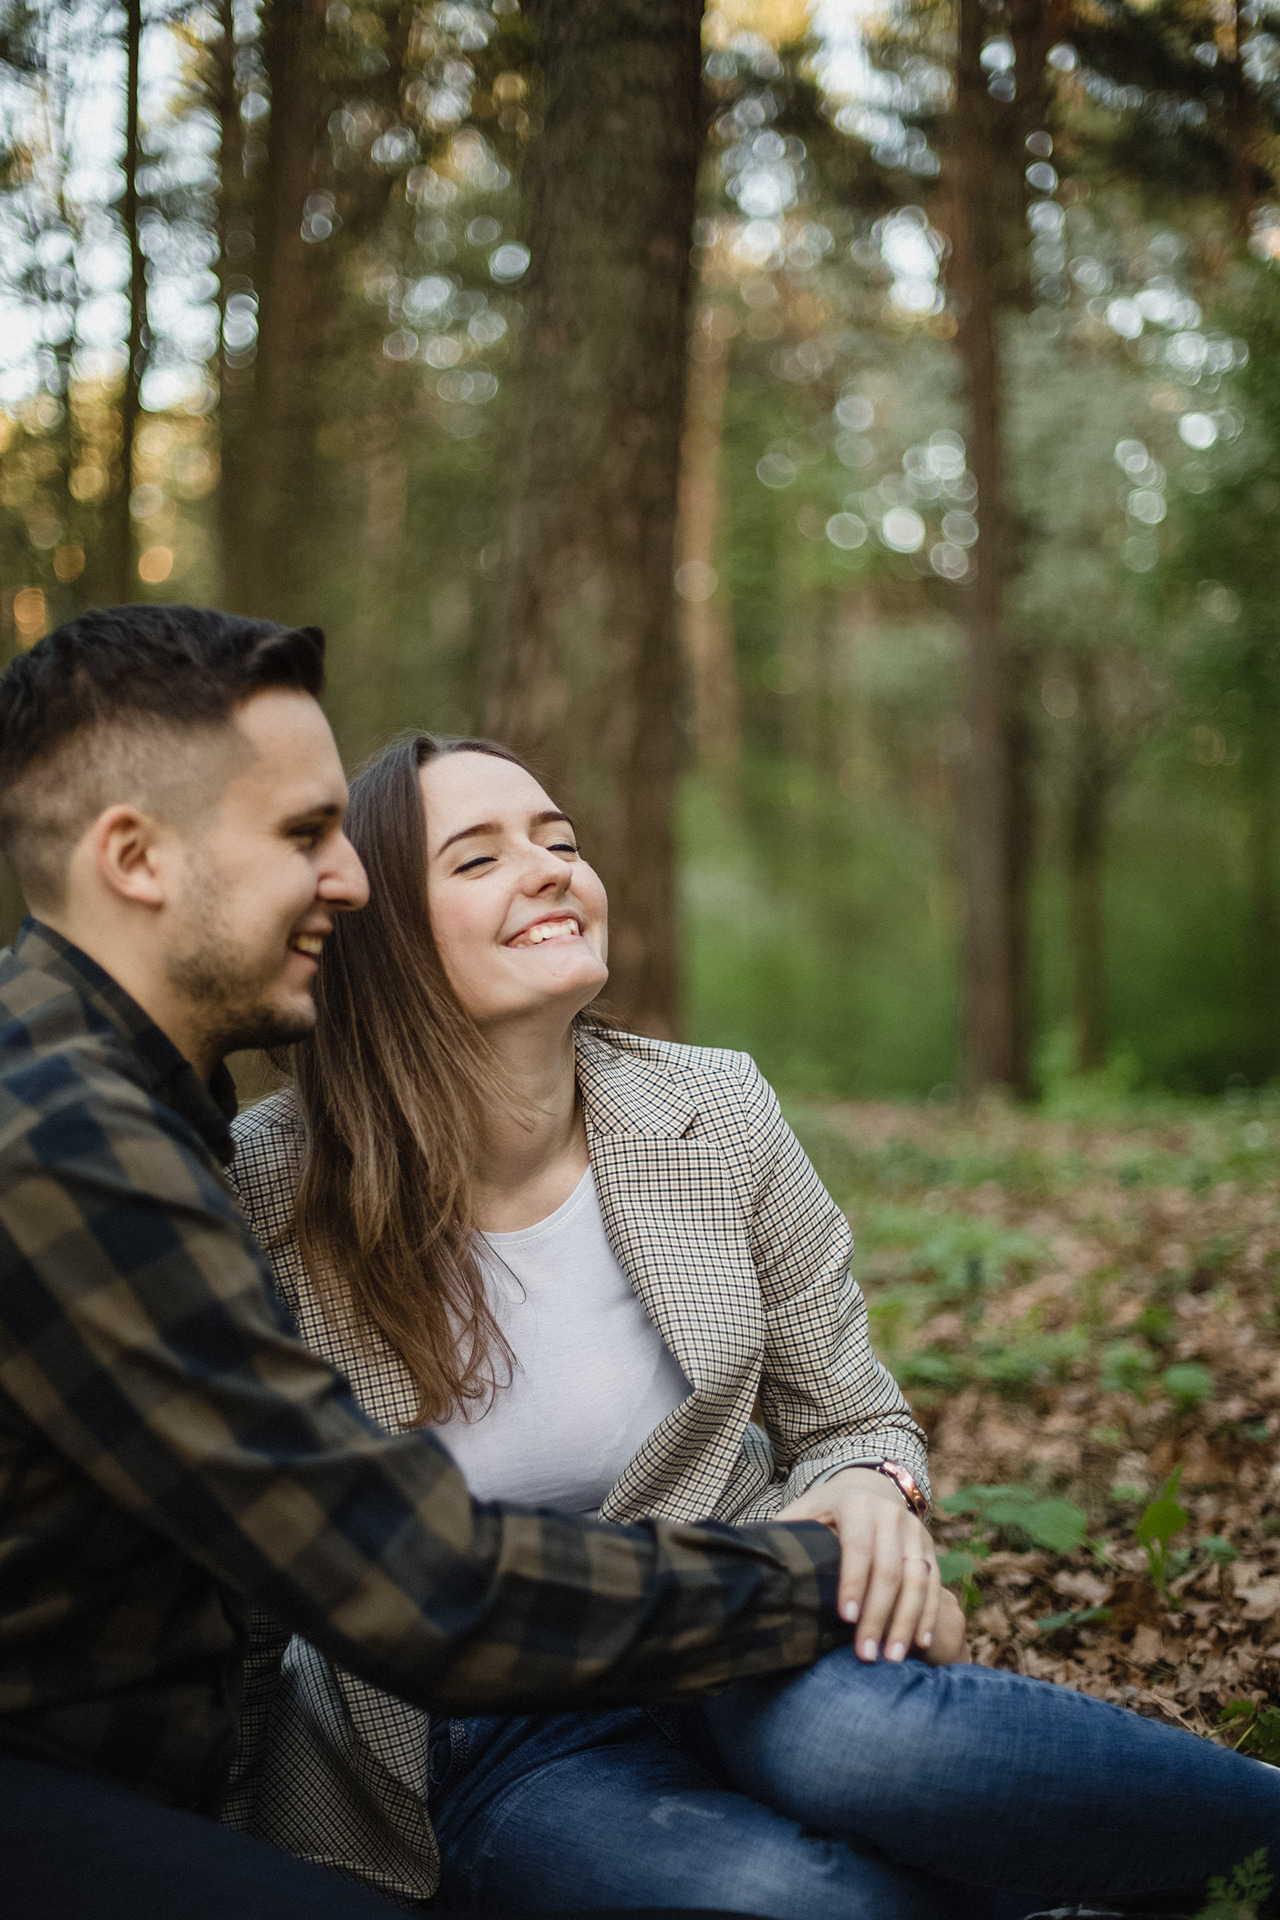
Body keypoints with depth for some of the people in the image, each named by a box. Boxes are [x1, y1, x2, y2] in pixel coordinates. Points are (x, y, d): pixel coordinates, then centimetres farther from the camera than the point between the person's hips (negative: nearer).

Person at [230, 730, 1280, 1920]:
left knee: (844, 1722, -36)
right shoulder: (269, 1193, -12)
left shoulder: (715, 1115, -5)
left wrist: (871, 1489, -16)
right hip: (497, 1754, -1)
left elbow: (848, 1421, 7)